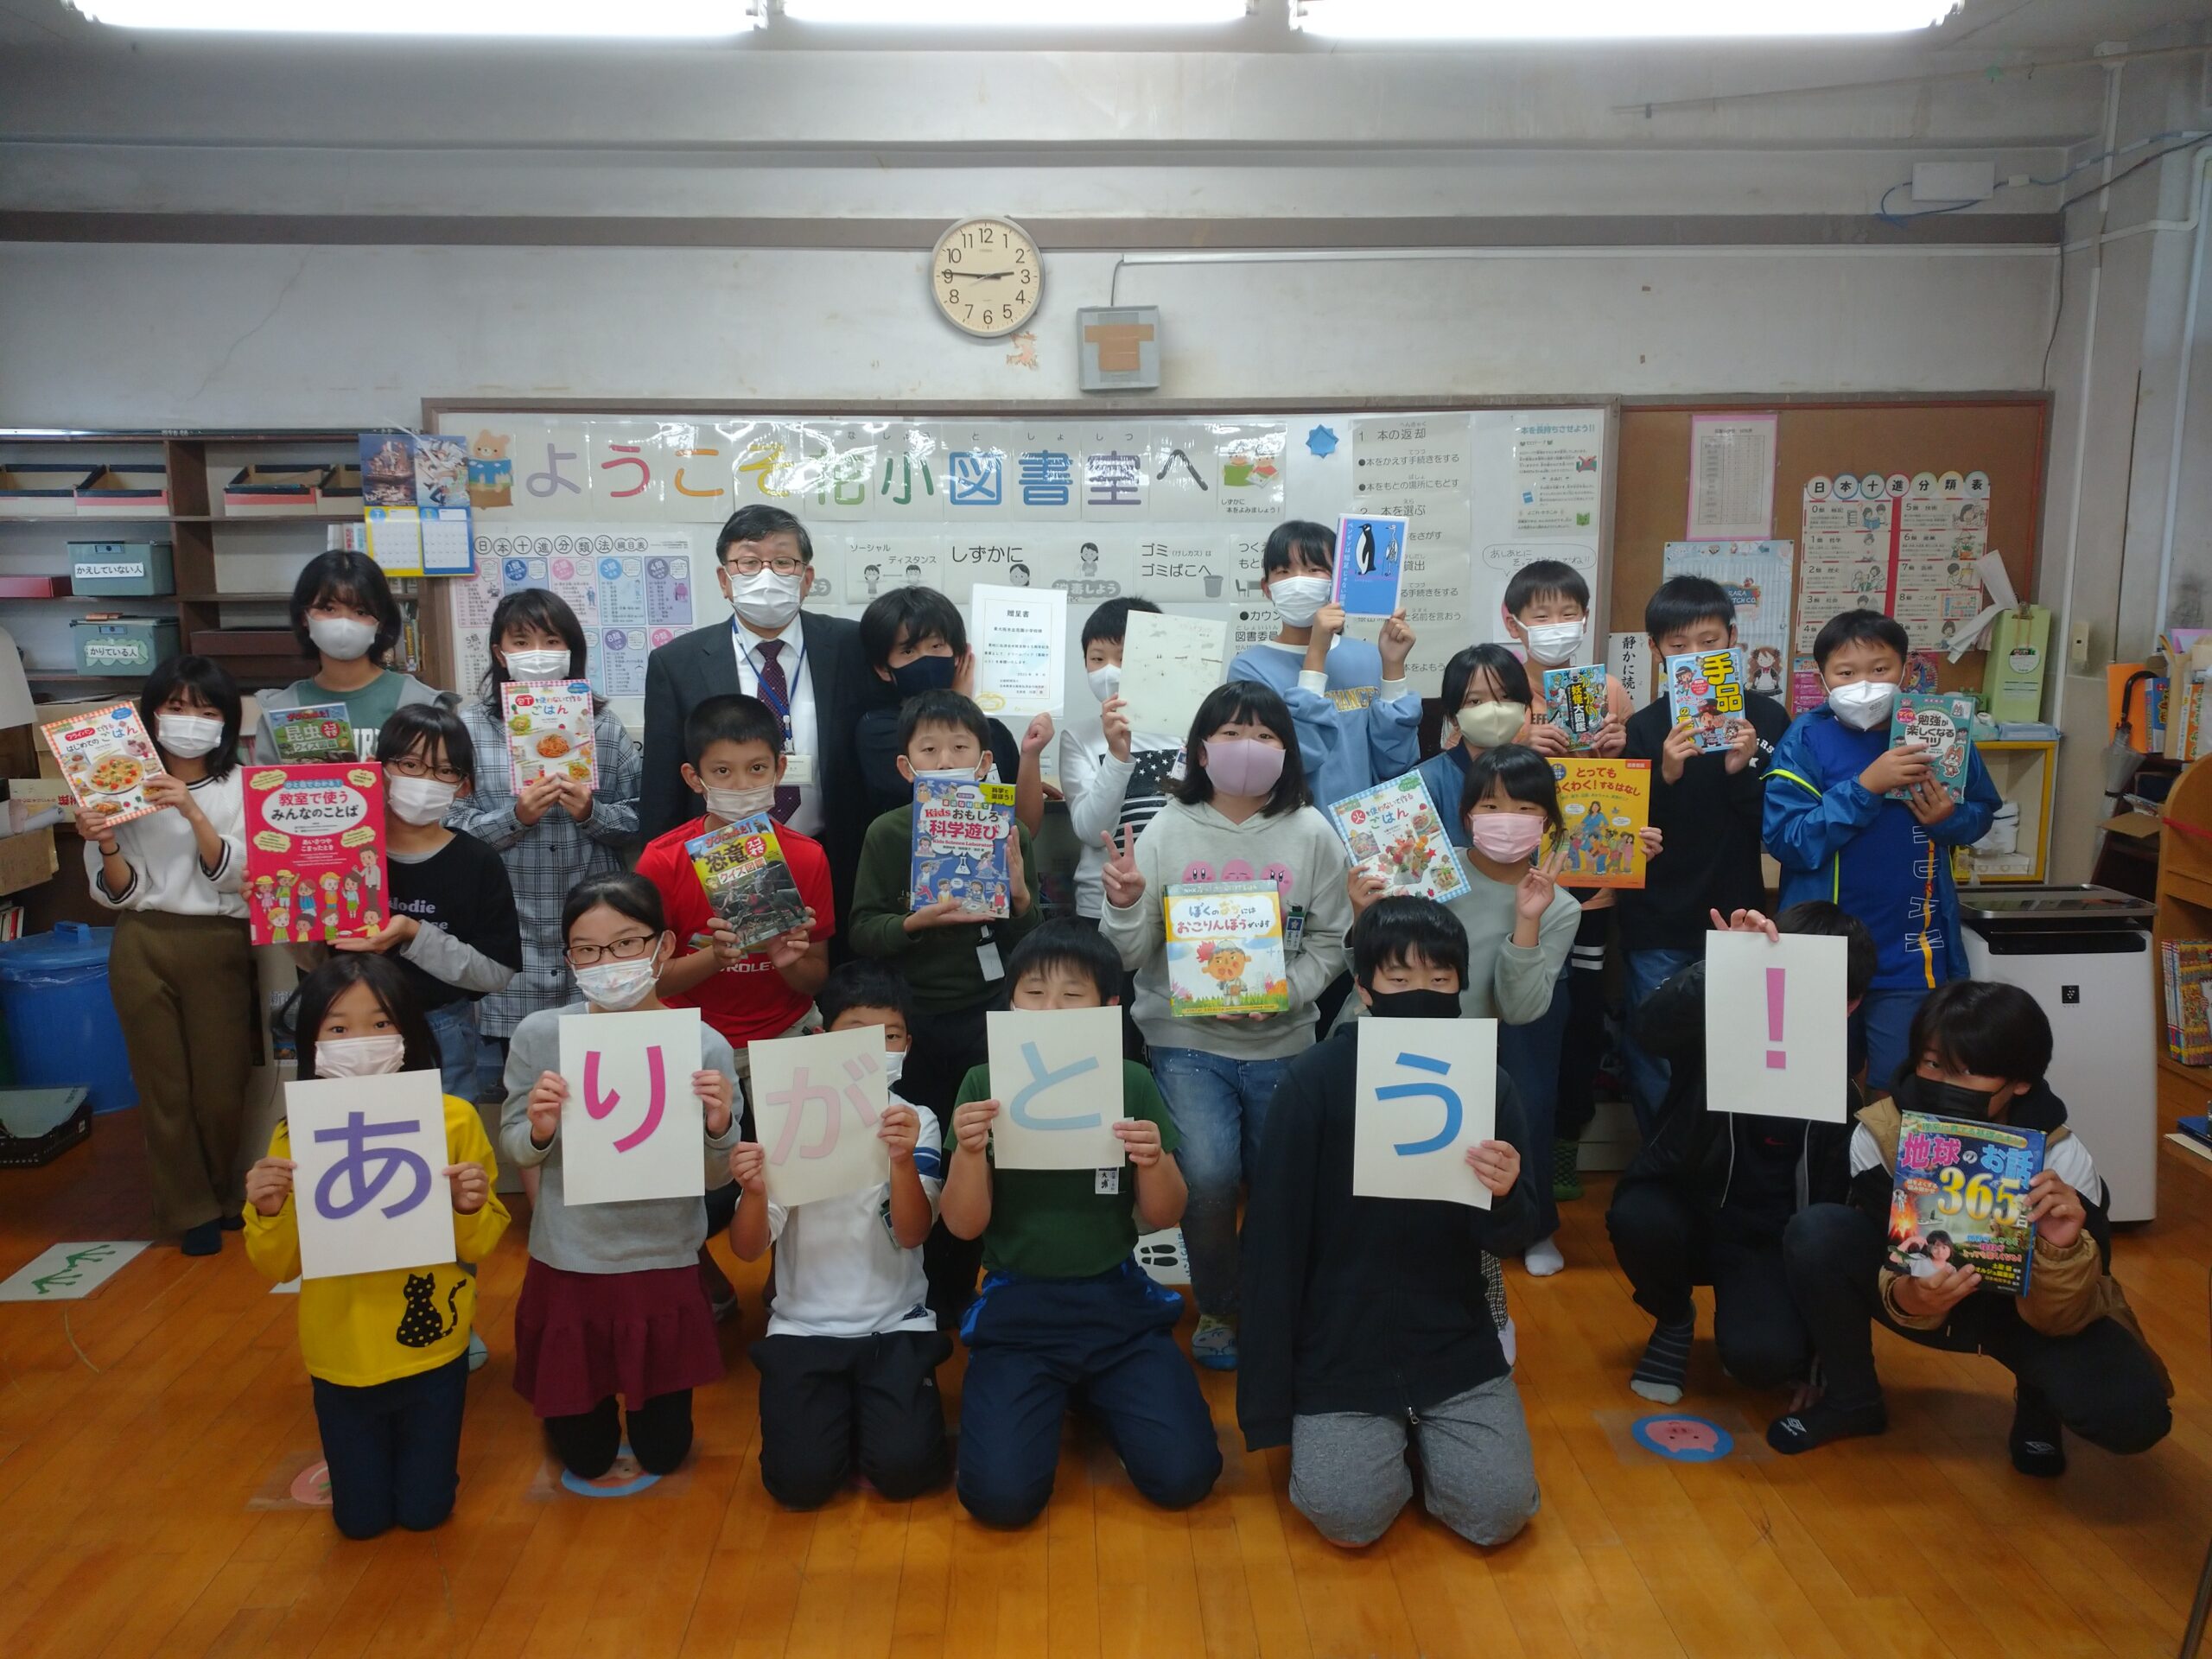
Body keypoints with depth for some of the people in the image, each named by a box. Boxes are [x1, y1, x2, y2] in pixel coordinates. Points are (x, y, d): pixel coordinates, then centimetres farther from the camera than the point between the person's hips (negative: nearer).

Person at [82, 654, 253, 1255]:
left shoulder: (240, 788, -2)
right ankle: (191, 1212, 24)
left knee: (222, 1086, 4)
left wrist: (192, 811, -19)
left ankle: (225, 1196, 29)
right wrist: (106, 846, -17)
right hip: (142, 947, 1)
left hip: (218, 946, -1)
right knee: (163, 1086, 8)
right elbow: (117, 893, 2)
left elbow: (235, 876, -9)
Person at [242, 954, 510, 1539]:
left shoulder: (453, 1119, -17)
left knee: (424, 1510, 13)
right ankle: (358, 1448, 45)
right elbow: (278, 1267, -4)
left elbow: (478, 1246, -7)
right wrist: (266, 1213, -24)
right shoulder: (296, 1135, -13)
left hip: (431, 1351, -1)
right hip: (342, 1358, 1)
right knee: (361, 1519, 16)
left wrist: (471, 1208, -29)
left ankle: (419, 1441, 43)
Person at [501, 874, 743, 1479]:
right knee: (584, 1455, 15)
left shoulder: (705, 1046, -16)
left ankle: (644, 1402, 47)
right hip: (567, 1268, 0)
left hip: (664, 1269, 0)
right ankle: (592, 1410, 48)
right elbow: (514, 1151, -2)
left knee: (662, 1451, 16)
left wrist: (718, 1129, -28)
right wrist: (539, 1132, -24)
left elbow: (715, 1179, -7)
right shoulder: (539, 1036, -14)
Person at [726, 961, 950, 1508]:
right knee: (800, 1479, -18)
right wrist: (754, 1192, -29)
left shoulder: (916, 1122, -2)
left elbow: (912, 1234, -16)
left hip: (897, 1325, 0)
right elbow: (748, 1251, -6)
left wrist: (903, 1161, -36)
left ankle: (874, 1408, 13)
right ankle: (835, 1409, 15)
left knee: (902, 1468, -20)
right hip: (803, 1325, 0)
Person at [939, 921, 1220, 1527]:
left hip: (1117, 1302, 1)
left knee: (1184, 1477, -13)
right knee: (1001, 1496, -17)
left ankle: (1093, 1394, 17)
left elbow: (1163, 1219, 1)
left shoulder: (1131, 1082, -1)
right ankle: (1050, 1397, 15)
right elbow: (965, 1225, -4)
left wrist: (1154, 1159, -21)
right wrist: (970, 1151, -23)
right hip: (1017, 1307, -1)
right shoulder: (985, 1084, -3)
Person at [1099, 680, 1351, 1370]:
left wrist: (1283, 993, -17)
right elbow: (1131, 956, -4)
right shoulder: (1167, 831, -3)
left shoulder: (1312, 834, -1)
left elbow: (1330, 941, -1)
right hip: (1188, 1038, -1)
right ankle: (1216, 1307, 15)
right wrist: (1126, 904, -24)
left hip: (1283, 1041, 2)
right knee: (1209, 1177, -16)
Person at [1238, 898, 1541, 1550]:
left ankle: (1423, 1437, 21)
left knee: (1498, 1511, -11)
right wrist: (1268, 1400, -7)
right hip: (1340, 1350, -2)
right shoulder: (1315, 1080, -13)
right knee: (1350, 1517, -16)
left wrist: (1505, 1197, -25)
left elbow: (1510, 1240, 1)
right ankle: (1382, 1438, 17)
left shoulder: (1488, 1084, -4)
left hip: (1455, 1345, 2)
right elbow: (1274, 1238, -9)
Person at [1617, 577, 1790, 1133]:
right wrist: (1665, 776, -21)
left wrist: (1744, 771, -17)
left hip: (1736, 917, 1)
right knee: (1653, 1061, 7)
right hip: (1656, 928, -1)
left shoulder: (1767, 718, -1)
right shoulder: (1644, 728, -3)